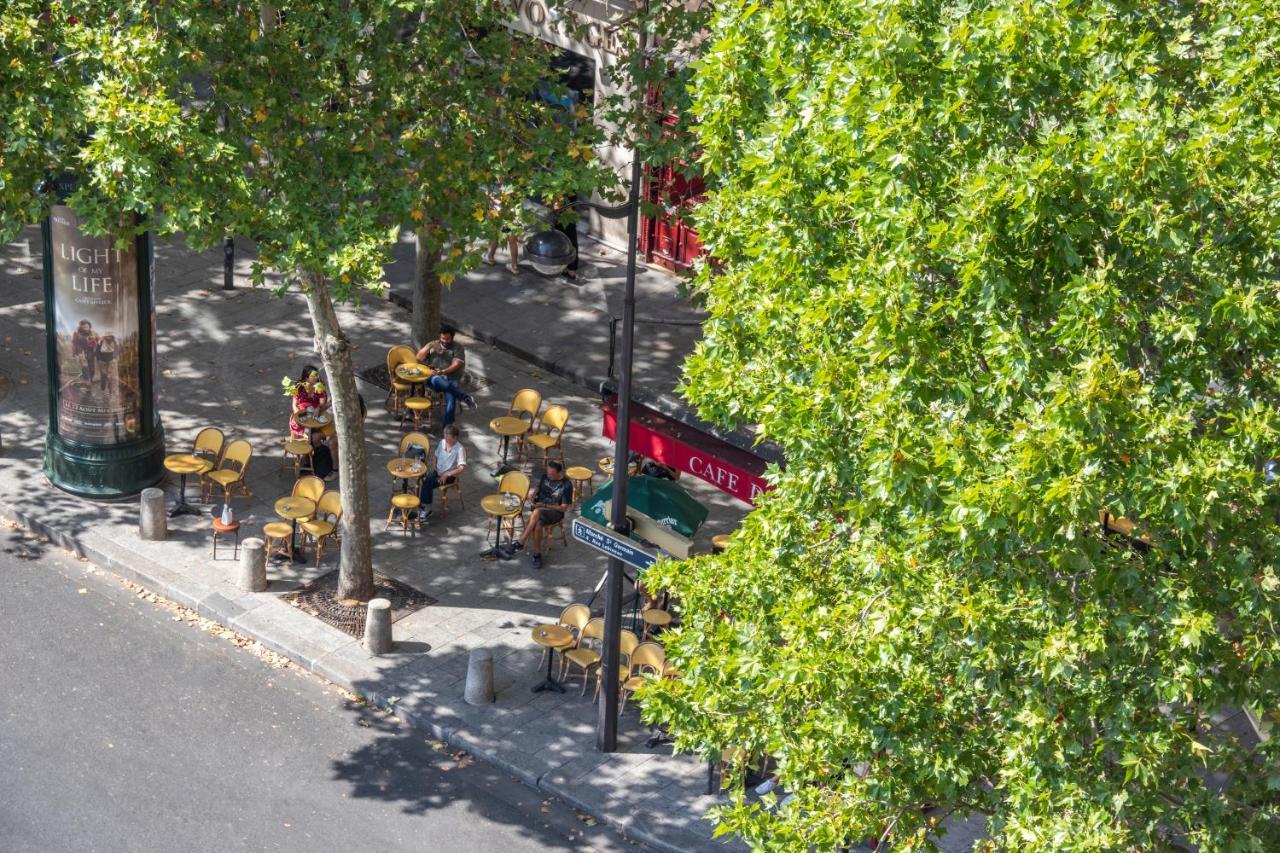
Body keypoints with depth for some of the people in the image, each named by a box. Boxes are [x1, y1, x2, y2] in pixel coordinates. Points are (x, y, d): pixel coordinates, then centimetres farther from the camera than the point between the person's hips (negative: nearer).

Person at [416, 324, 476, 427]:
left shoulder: (458, 348, 7)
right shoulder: (433, 344, 15)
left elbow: (456, 365, -5)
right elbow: (419, 358, 7)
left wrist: (443, 371, -20)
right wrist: (428, 347, -9)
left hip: (451, 379, -1)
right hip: (434, 378, 1)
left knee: (451, 395, -33)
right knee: (436, 380, -38)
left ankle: (448, 427, -37)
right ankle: (464, 397, -35)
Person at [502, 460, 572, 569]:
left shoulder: (566, 485, -10)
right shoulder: (545, 477, 5)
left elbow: (564, 508, -9)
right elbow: (537, 488, 23)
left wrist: (545, 506, -17)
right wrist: (532, 493, -2)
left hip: (555, 512, -4)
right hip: (539, 508, 4)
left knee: (537, 512, -38)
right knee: (537, 524, -34)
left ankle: (520, 543, -30)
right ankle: (536, 554, -25)